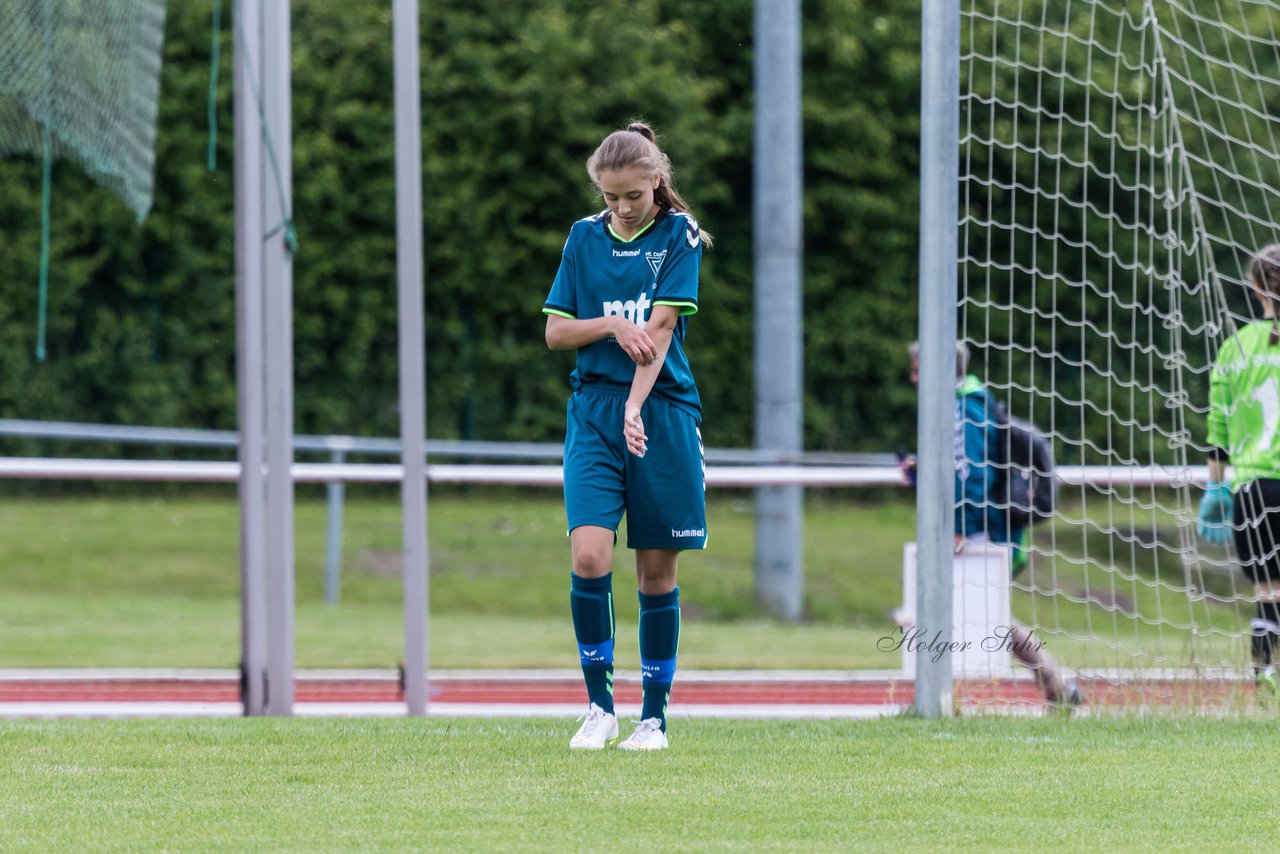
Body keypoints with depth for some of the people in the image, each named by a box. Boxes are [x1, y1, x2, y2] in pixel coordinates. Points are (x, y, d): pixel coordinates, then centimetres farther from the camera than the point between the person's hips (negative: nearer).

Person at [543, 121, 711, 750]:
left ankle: (654, 716, 11)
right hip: (592, 409, 2)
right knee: (589, 556, -14)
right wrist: (611, 325, -10)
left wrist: (636, 408, -21)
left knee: (656, 570, 2)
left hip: (661, 410, -2)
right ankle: (599, 703, 0)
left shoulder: (679, 235, -1)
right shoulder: (584, 237, 9)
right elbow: (555, 332, 10)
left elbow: (660, 328, -10)